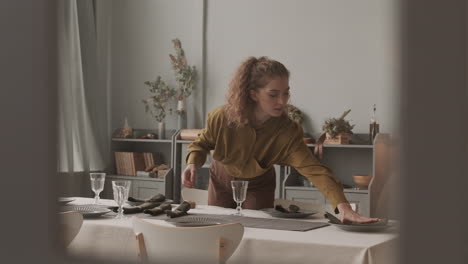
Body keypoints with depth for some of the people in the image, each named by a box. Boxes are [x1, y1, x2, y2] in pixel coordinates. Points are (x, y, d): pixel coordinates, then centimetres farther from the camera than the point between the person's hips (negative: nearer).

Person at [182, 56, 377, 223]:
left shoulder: (287, 132, -33)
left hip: (258, 186, -1)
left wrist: (343, 206, -56)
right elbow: (202, 144, -8)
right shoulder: (221, 118, -29)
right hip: (221, 181, 1)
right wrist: (192, 164, -29)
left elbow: (314, 170, -43)